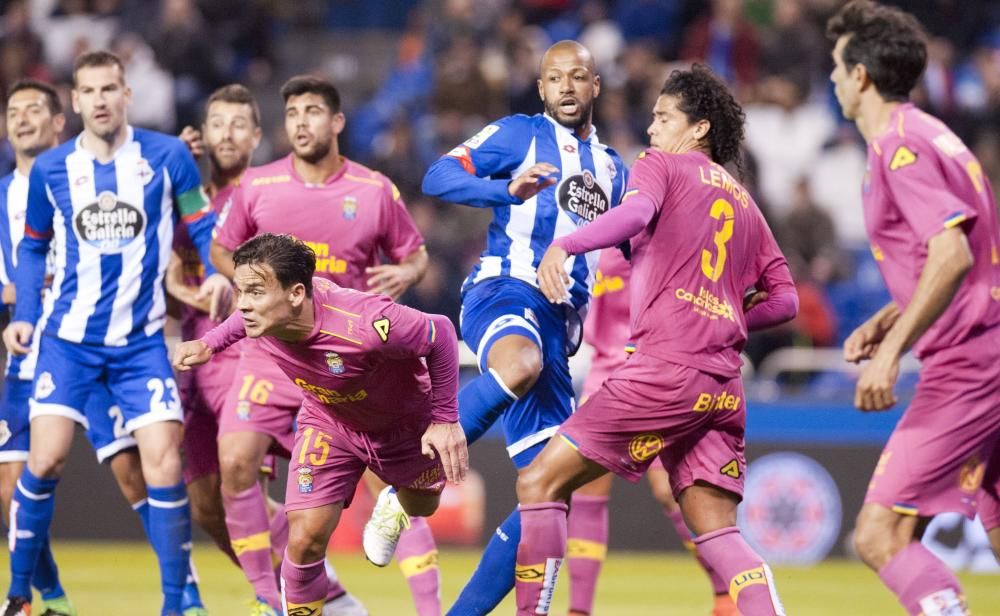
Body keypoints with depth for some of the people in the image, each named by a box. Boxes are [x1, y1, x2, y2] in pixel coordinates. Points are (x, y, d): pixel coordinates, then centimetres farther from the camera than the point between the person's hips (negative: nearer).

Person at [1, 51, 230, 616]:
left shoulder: (168, 156, -3)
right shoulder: (50, 170, 2)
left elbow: (203, 226, 6)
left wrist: (219, 273, -13)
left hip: (142, 341, -1)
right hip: (68, 337, 1)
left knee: (165, 469, -9)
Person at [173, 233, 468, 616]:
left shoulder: (365, 325, -46)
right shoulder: (267, 307, -29)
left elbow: (440, 333, -28)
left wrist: (446, 420, -21)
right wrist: (210, 344, -9)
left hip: (406, 423, -2)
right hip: (328, 423, 2)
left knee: (421, 508, 28)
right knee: (305, 540, -15)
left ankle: (395, 502, 65)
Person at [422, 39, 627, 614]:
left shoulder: (613, 168, 24)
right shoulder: (518, 134, 7)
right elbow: (438, 178, -6)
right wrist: (509, 189, -23)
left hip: (560, 325, 6)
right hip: (504, 288, -6)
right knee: (521, 367, -43)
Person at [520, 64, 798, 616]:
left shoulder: (661, 164, 7)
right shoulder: (743, 202, 25)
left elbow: (635, 214, -17)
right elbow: (784, 299, 23)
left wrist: (563, 246, -26)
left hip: (664, 369, -7)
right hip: (723, 384, 7)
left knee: (539, 483, -1)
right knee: (718, 536, 6)